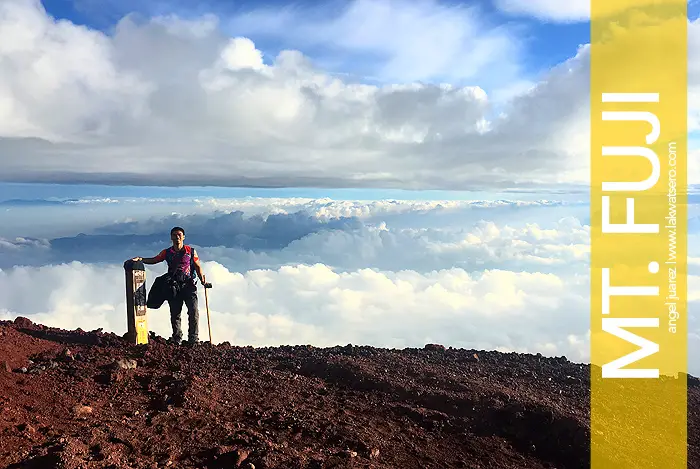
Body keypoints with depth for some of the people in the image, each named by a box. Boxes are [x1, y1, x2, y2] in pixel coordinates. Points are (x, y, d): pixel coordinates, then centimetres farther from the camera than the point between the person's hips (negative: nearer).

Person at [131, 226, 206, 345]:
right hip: (174, 286, 2)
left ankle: (193, 339, -3)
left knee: (194, 312, -9)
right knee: (175, 314, 7)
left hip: (189, 286, -2)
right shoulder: (167, 253, 9)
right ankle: (177, 338, 19)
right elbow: (154, 260, 15)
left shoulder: (191, 251, 3)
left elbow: (197, 266, 7)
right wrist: (140, 259, 1)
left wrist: (202, 278, -9)